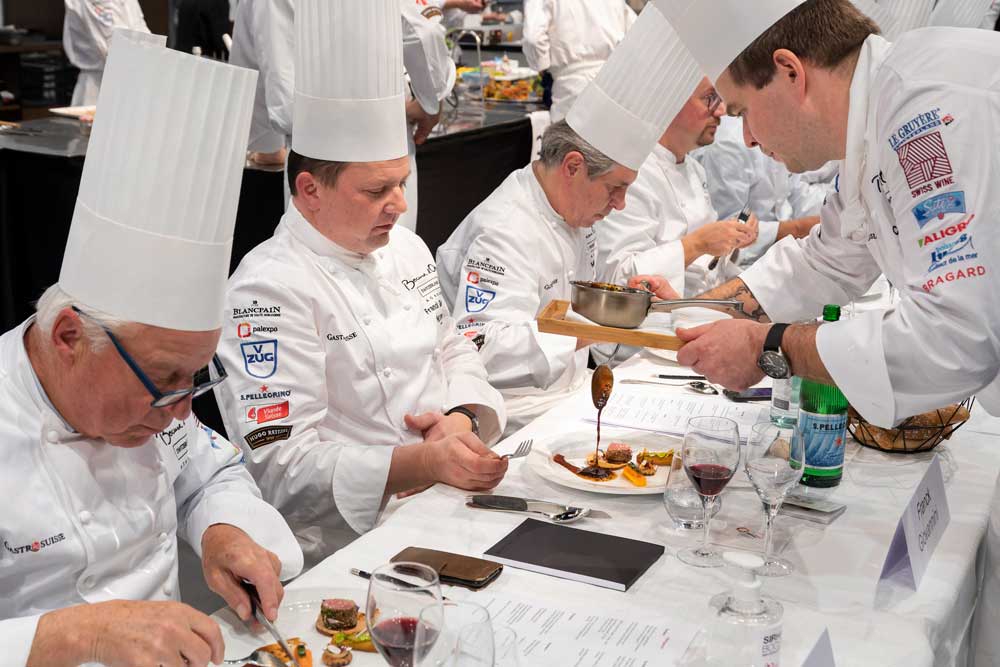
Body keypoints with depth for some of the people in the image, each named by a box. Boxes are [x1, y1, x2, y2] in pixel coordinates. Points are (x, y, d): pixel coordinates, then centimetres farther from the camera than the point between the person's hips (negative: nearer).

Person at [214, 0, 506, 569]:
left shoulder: (405, 248, 14)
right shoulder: (272, 288, -14)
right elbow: (284, 467, -19)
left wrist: (464, 417, -3)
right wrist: (424, 463, -31)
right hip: (359, 540, -8)